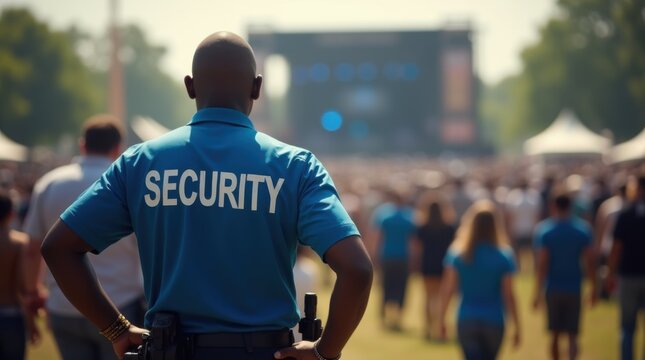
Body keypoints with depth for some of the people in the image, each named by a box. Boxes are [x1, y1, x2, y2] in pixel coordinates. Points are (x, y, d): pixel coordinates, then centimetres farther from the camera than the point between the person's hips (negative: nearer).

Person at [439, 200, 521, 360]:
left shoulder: (457, 253, -3)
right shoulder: (504, 256, -8)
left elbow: (447, 289, -4)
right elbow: (508, 295, -7)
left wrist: (442, 318, 6)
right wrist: (517, 326, 1)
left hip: (466, 320, 0)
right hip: (493, 322, 0)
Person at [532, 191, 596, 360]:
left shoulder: (544, 230, -6)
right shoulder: (583, 229, -1)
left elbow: (542, 264, -9)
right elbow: (589, 262, -1)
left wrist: (538, 293, -6)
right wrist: (594, 288, 9)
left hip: (553, 289, 0)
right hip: (574, 289, 0)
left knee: (555, 334, 13)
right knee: (572, 335, 2)